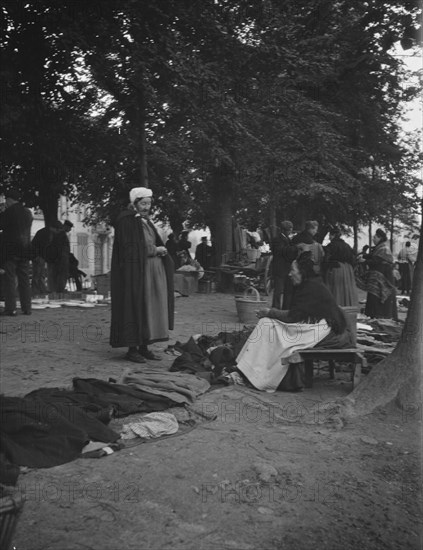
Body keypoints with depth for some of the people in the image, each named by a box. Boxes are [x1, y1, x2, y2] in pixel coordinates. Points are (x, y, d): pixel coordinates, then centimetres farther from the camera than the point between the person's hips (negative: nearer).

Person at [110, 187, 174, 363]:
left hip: (153, 272, 8)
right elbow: (129, 249, -15)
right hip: (136, 271, -8)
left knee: (151, 308, 6)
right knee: (136, 308, -6)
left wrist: (160, 250, 0)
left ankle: (144, 347, 12)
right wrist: (154, 250, -11)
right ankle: (132, 349, 2)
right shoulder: (126, 221, -8)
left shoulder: (145, 221, 17)